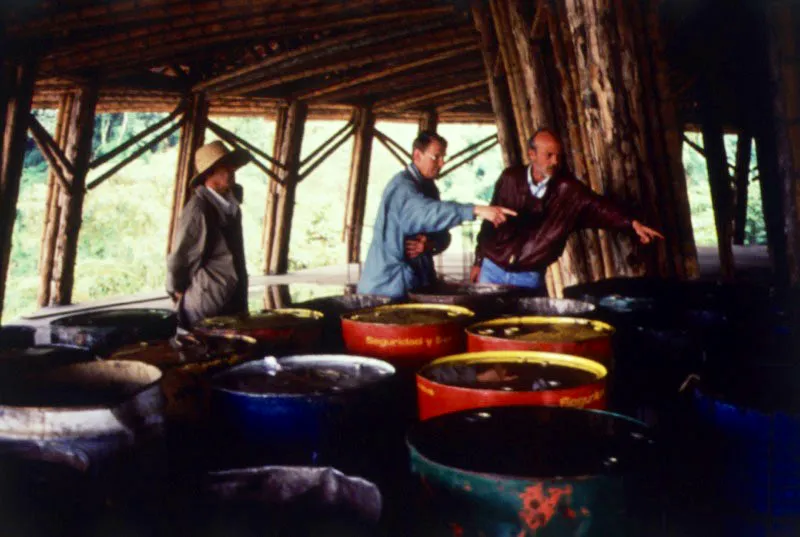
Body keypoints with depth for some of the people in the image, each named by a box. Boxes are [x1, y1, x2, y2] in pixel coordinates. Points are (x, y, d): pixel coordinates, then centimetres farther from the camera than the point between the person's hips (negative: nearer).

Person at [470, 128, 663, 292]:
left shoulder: (568, 188, -8)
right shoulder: (510, 178, -4)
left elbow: (596, 206, -19)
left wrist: (632, 223, -35)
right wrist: (478, 260, 7)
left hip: (529, 277, -1)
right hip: (493, 268, 1)